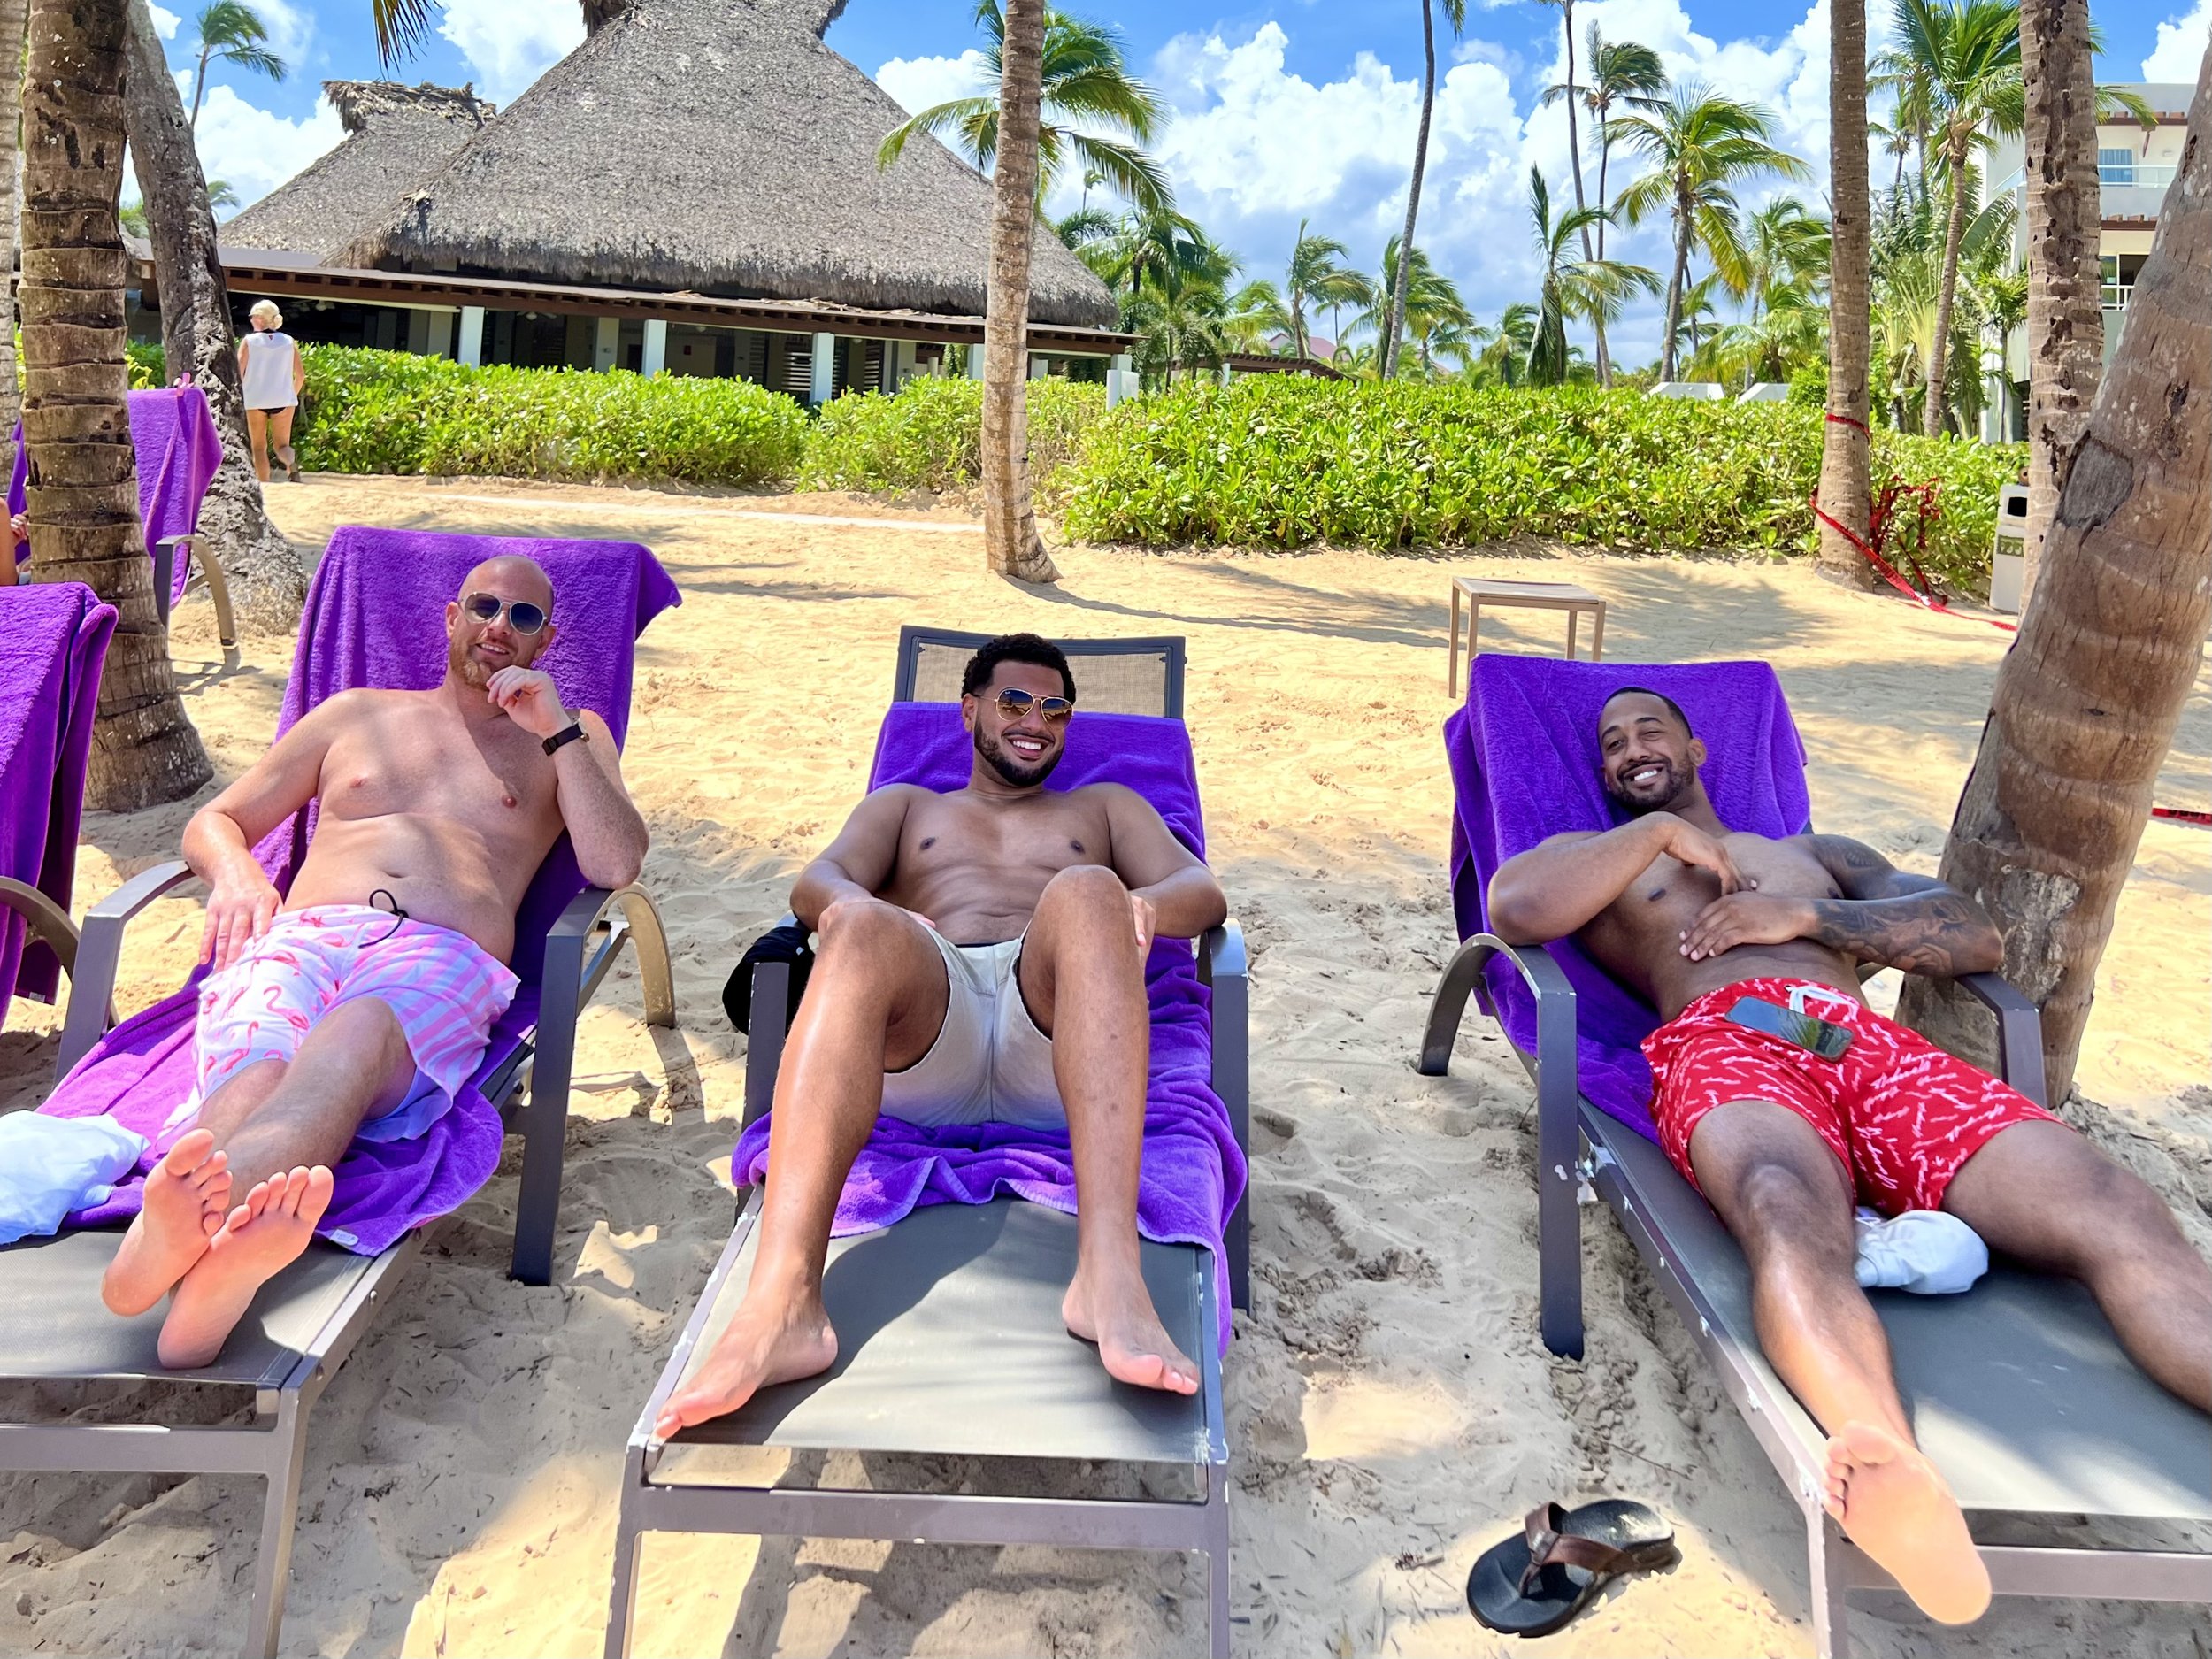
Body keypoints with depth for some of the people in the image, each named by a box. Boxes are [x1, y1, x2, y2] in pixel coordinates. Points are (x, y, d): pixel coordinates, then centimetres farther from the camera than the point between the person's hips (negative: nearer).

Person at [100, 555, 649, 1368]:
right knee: (255, 1071, -35)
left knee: (354, 1037, -40)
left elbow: (616, 865, 9)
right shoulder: (357, 713, 32)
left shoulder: (569, 737, 27)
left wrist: (558, 730, 3)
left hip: (445, 956, -2)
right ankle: (208, 1278, -63)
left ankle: (175, 1233, -65)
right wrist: (234, 873, 5)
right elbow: (214, 820, 30)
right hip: (301, 934, 3)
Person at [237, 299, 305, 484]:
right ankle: (291, 462, -29)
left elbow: (238, 372, -6)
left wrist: (240, 392, 9)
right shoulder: (289, 342, 5)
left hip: (255, 400, -1)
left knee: (259, 447, 9)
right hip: (283, 400, 1)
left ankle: (263, 485, 1)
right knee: (282, 445, 6)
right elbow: (300, 375, 3)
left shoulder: (249, 341, -1)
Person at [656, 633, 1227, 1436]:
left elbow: (1204, 890, 17)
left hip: (1050, 1045, 0)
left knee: (1087, 894, -33)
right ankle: (780, 1308, -51)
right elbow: (818, 879, 14)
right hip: (923, 1051, 0)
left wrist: (1145, 905, -10)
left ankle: (1109, 1275, -50)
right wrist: (846, 905, -14)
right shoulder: (904, 804, 36)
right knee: (865, 930, -34)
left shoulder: (1106, 806, 36)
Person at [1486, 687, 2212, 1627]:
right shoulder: (1598, 858, 30)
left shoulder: (1819, 853, 39)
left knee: (2118, 1217, -26)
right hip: (1721, 1044, -3)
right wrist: (1658, 828, 10)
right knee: (1789, 1215, -41)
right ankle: (1897, 1478, -68)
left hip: (1872, 1044, 4)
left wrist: (1806, 916, 7)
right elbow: (1513, 909, 4)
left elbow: (1978, 939, 22)